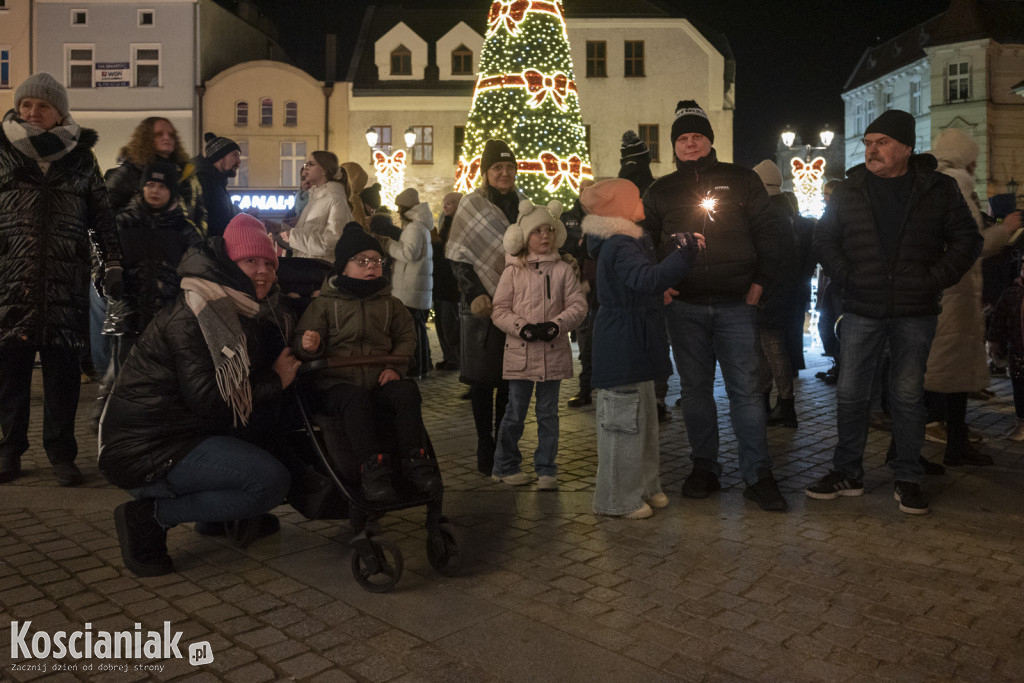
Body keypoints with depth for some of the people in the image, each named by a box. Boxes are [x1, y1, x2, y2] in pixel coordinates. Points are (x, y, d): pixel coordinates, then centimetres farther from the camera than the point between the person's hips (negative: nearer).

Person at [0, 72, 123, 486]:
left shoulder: (81, 159, 10)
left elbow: (102, 218, 11)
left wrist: (112, 266, 3)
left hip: (66, 285, 0)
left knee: (63, 368, 2)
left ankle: (61, 452, 12)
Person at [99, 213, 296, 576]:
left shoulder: (242, 311, 12)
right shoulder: (193, 313, -18)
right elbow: (207, 397, -24)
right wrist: (275, 380, -14)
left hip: (183, 429, 10)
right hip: (145, 451, -10)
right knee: (271, 481, -21)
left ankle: (228, 510, 13)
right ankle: (151, 516, -9)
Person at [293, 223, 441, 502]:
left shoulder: (390, 303, 18)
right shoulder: (324, 303, 9)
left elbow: (406, 336, 18)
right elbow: (303, 338, 7)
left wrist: (395, 366, -1)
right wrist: (309, 345, -19)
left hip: (380, 382, 3)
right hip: (337, 382, -2)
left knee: (407, 391, -29)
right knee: (356, 398, -37)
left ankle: (415, 461, -26)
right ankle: (371, 467, -38)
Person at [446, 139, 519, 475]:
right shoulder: (471, 205, 3)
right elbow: (459, 257, -2)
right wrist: (475, 295, -15)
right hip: (482, 307, -3)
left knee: (510, 380, 4)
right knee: (482, 378, 1)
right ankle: (485, 446, 10)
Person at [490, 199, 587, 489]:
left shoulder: (563, 270, 4)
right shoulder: (513, 271, 2)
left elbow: (578, 305, 0)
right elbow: (499, 310, -1)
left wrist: (555, 325, -15)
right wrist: (523, 328, -15)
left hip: (554, 353, 1)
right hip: (520, 352, -1)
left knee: (548, 414, 9)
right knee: (515, 413, 6)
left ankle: (546, 470, 19)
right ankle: (506, 466, 24)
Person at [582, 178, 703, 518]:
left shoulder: (624, 243, 16)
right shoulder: (621, 247, -19)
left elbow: (642, 283, 26)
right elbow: (647, 279, -36)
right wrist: (683, 254, -37)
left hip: (632, 347, 11)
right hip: (622, 347, -11)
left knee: (643, 418, 18)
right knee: (624, 420, -3)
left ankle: (643, 485, 31)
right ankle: (618, 499, 8)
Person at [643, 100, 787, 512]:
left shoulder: (742, 181, 8)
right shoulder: (661, 191, 11)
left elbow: (767, 233, 8)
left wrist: (759, 282, -1)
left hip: (736, 304, -1)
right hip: (684, 306, 2)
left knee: (745, 389, -2)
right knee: (694, 389, 7)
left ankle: (758, 476, 4)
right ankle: (704, 468, 18)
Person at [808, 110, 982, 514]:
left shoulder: (939, 189, 4)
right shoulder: (848, 190, 6)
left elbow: (967, 239, 6)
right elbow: (824, 241, 10)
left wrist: (935, 280, -5)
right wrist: (846, 278, -2)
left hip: (915, 313, -1)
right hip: (862, 310, 1)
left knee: (908, 395, 5)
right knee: (851, 393, 3)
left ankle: (907, 479, 17)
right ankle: (847, 473, 15)